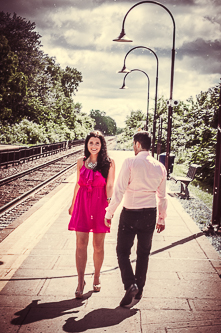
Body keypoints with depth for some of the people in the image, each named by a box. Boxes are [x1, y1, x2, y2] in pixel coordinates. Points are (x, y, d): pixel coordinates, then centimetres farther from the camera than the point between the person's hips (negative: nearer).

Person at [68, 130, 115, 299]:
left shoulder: (109, 163, -1)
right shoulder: (81, 161, 7)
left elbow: (109, 185, -6)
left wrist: (109, 204, -19)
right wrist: (73, 204, 20)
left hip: (100, 204, -2)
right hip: (83, 204, 2)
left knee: (98, 245, 8)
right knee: (81, 244, -1)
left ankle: (97, 277, 28)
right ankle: (81, 281, 8)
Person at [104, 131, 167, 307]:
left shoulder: (130, 162, -13)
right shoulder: (160, 167, 2)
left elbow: (119, 190, -16)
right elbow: (162, 196, 8)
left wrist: (109, 213, -8)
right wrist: (162, 218, 18)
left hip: (130, 213, -4)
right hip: (150, 214, 4)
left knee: (123, 251, 8)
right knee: (143, 253, 16)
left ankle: (130, 284, -11)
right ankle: (139, 291, 25)